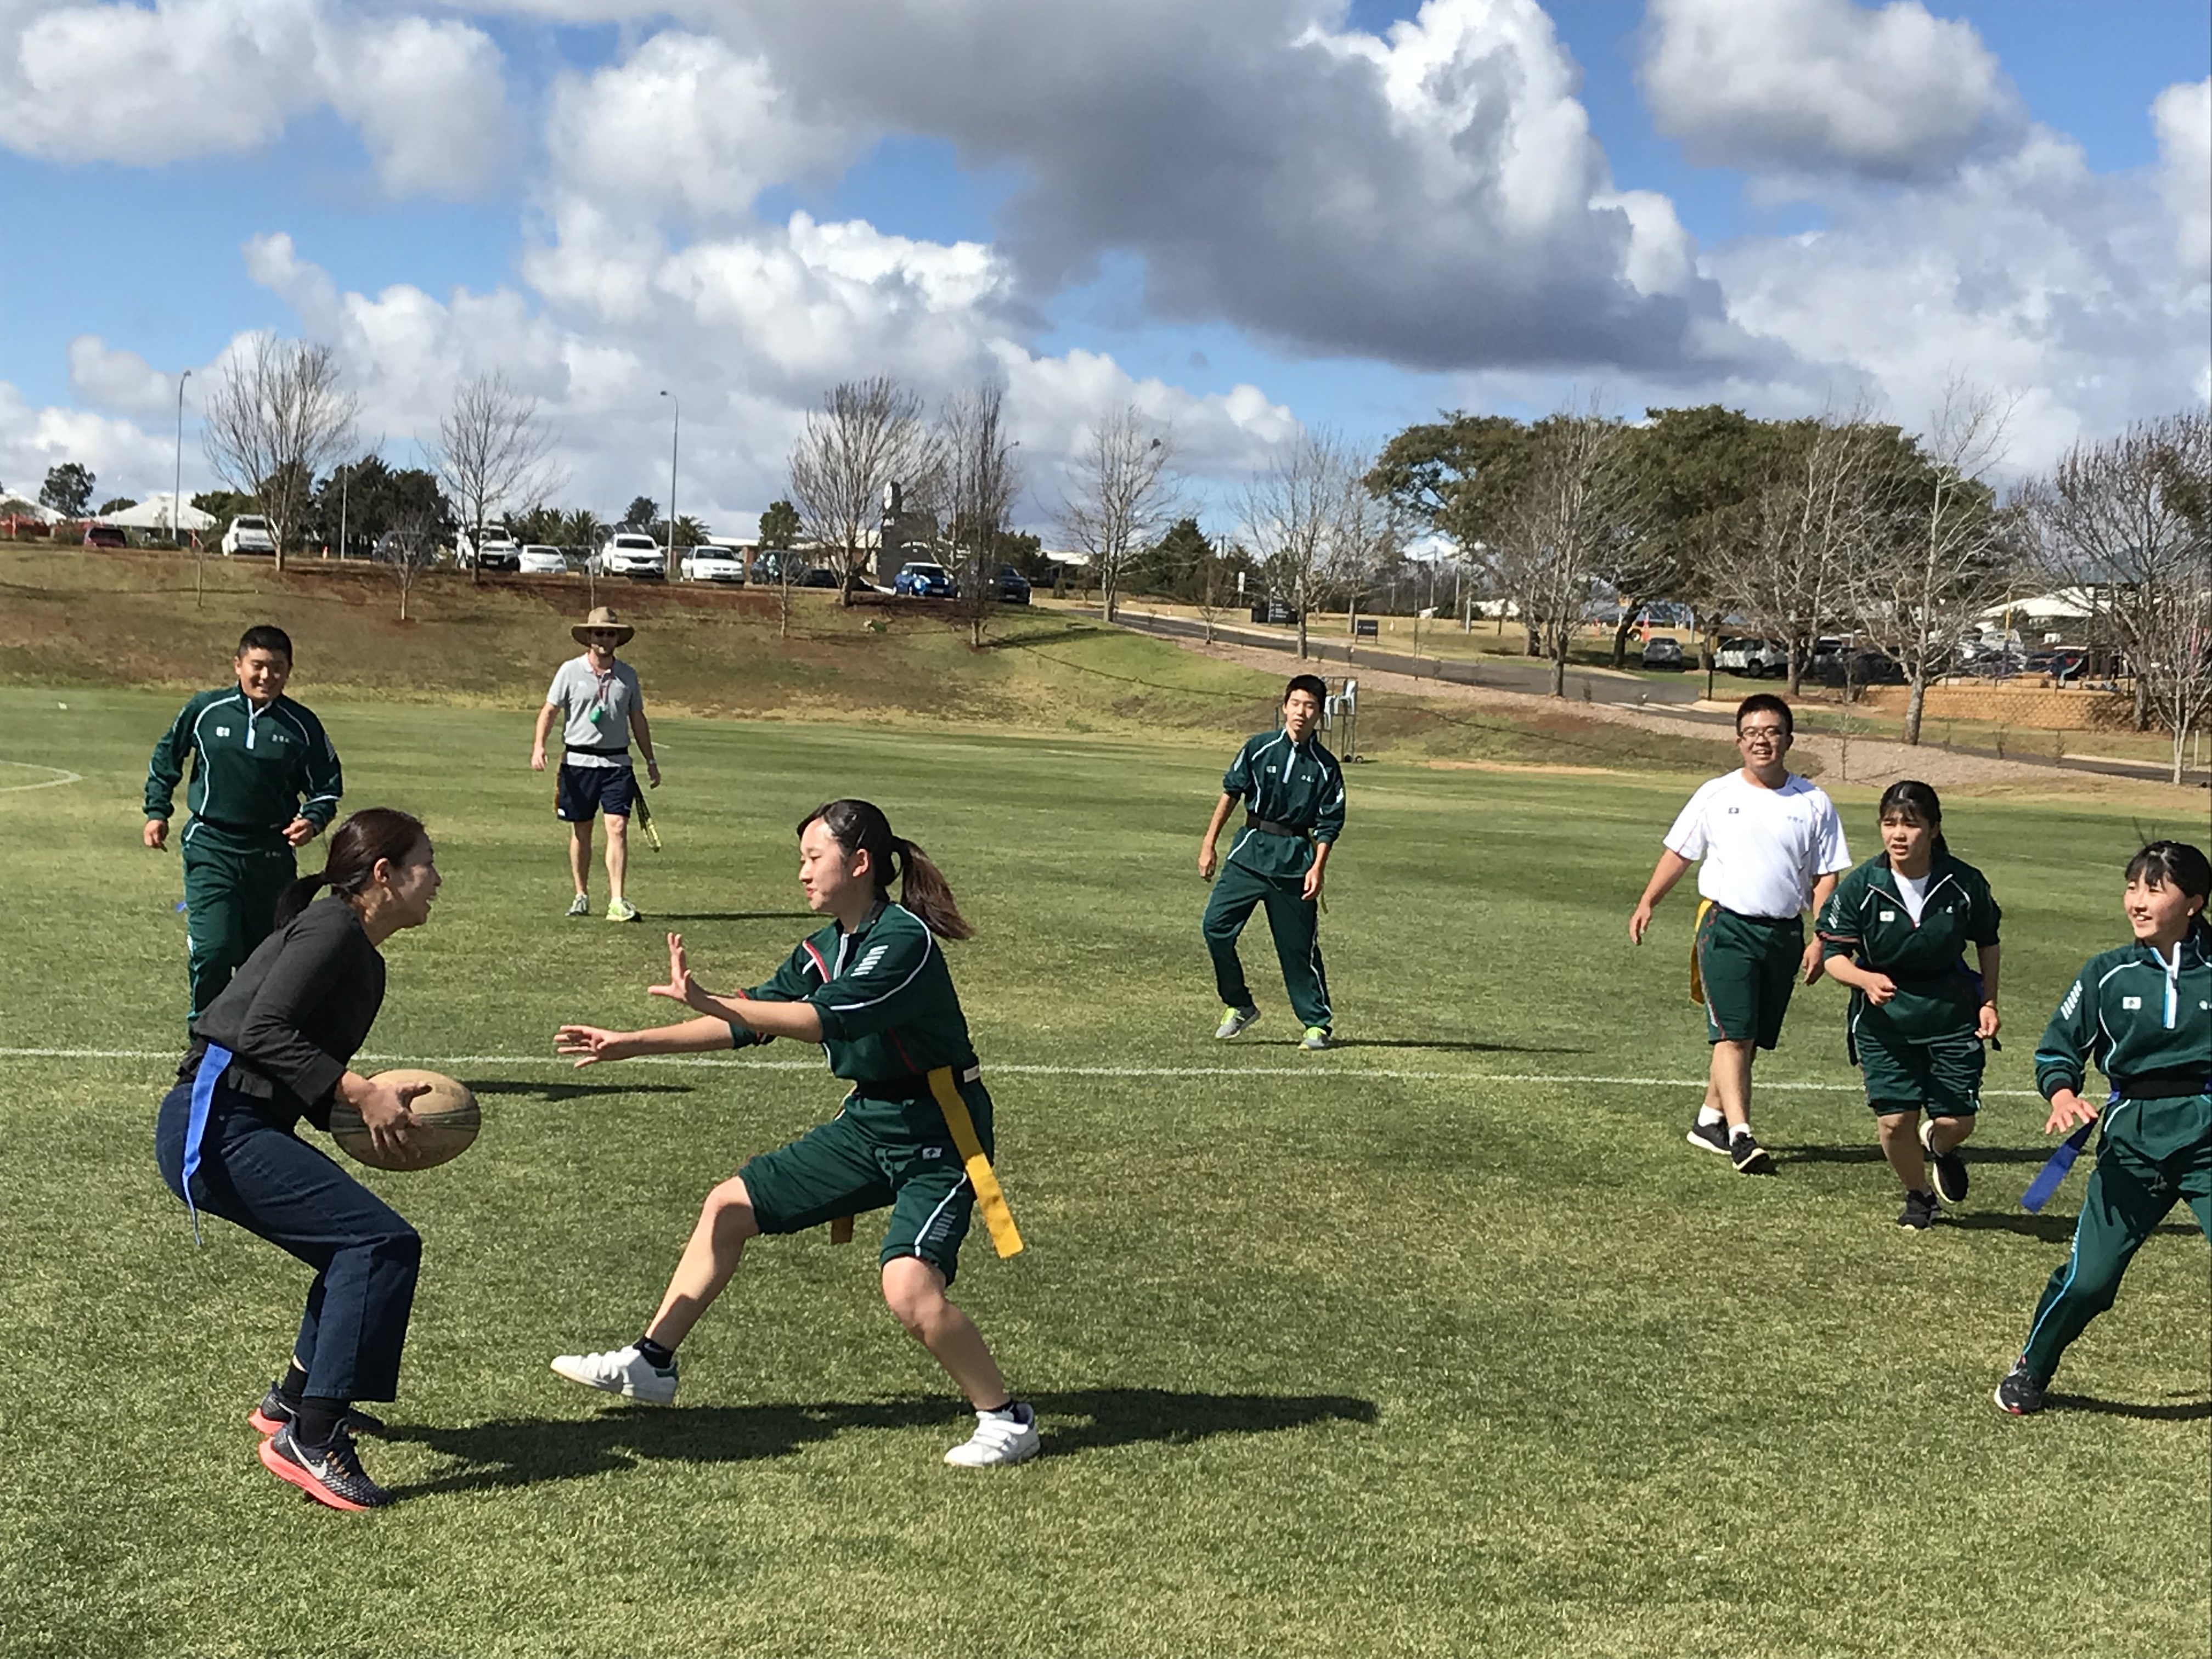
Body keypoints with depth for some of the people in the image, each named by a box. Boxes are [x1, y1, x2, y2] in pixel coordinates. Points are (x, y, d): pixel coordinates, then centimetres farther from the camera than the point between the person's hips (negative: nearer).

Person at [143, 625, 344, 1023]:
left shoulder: (301, 726, 0)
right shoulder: (205, 710, 0)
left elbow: (327, 788, 9)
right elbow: (165, 759, 18)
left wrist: (313, 821, -10)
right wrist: (157, 811, 13)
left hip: (272, 855, 1)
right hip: (210, 850, -1)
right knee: (212, 950, -14)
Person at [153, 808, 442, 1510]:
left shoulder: (364, 962, 19)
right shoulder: (331, 929, -10)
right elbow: (261, 1030, -21)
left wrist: (374, 1109, 5)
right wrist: (358, 1092, -20)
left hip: (243, 1130, 10)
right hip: (215, 1128, -10)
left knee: (363, 1247, 17)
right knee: (383, 1242, -16)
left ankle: (293, 1401, 32)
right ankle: (310, 1440, -16)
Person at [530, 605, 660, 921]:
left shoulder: (628, 675, 8)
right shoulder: (570, 670, 0)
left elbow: (638, 718, 16)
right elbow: (550, 710, 1)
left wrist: (651, 761, 16)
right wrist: (539, 746, -13)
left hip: (617, 762, 1)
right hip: (578, 761, -1)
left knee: (618, 828, -11)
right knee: (581, 832, 8)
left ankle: (617, 901, -13)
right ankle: (581, 896, 22)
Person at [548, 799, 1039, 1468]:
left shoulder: (904, 940, -21)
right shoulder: (822, 949, 6)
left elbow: (823, 1020, -32)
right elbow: (748, 1022, 14)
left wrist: (708, 1003, -37)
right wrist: (631, 1044, 11)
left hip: (937, 1134, -9)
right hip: (868, 1120, 9)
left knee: (909, 1288, -26)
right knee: (731, 1205, 11)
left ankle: (1008, 1420, -4)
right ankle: (651, 1364, 25)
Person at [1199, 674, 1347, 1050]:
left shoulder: (1326, 767, -1)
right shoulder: (1259, 748, 1)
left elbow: (1329, 825, 1)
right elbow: (1231, 793, 6)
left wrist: (1317, 869, -11)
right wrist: (1209, 844, 3)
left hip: (1295, 858, -1)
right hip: (1250, 850, 1)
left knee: (1299, 945, 1)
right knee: (1215, 926, -8)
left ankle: (1317, 1023, 15)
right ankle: (1239, 1005, 9)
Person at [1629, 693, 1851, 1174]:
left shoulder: (1814, 804, 5)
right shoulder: (1715, 795, 4)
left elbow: (1827, 877, 6)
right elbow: (1679, 852, 11)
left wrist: (1819, 940, -2)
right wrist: (1647, 902, 2)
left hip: (1784, 932, 2)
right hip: (1726, 925, -2)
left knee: (1749, 1039, 10)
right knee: (1732, 1035, -12)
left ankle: (1710, 1120, 26)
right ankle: (1740, 1135, -16)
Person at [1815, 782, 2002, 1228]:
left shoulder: (1964, 883, -8)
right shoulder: (1861, 886, -12)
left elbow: (1987, 942, 9)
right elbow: (1833, 954, -8)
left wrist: (1989, 1003, 4)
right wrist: (1866, 979, -27)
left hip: (1951, 1012, 1)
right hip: (1884, 1018, -1)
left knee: (1957, 1121, -2)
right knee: (1895, 1120, -5)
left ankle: (1940, 1147, 39)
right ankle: (1919, 1196, 26)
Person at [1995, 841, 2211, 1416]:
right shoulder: (2107, 975, 1)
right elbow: (2058, 1048, 8)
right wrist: (2063, 1095, -12)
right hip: (2133, 1139, 1)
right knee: (2087, 1276, -2)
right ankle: (2030, 1370, 22)